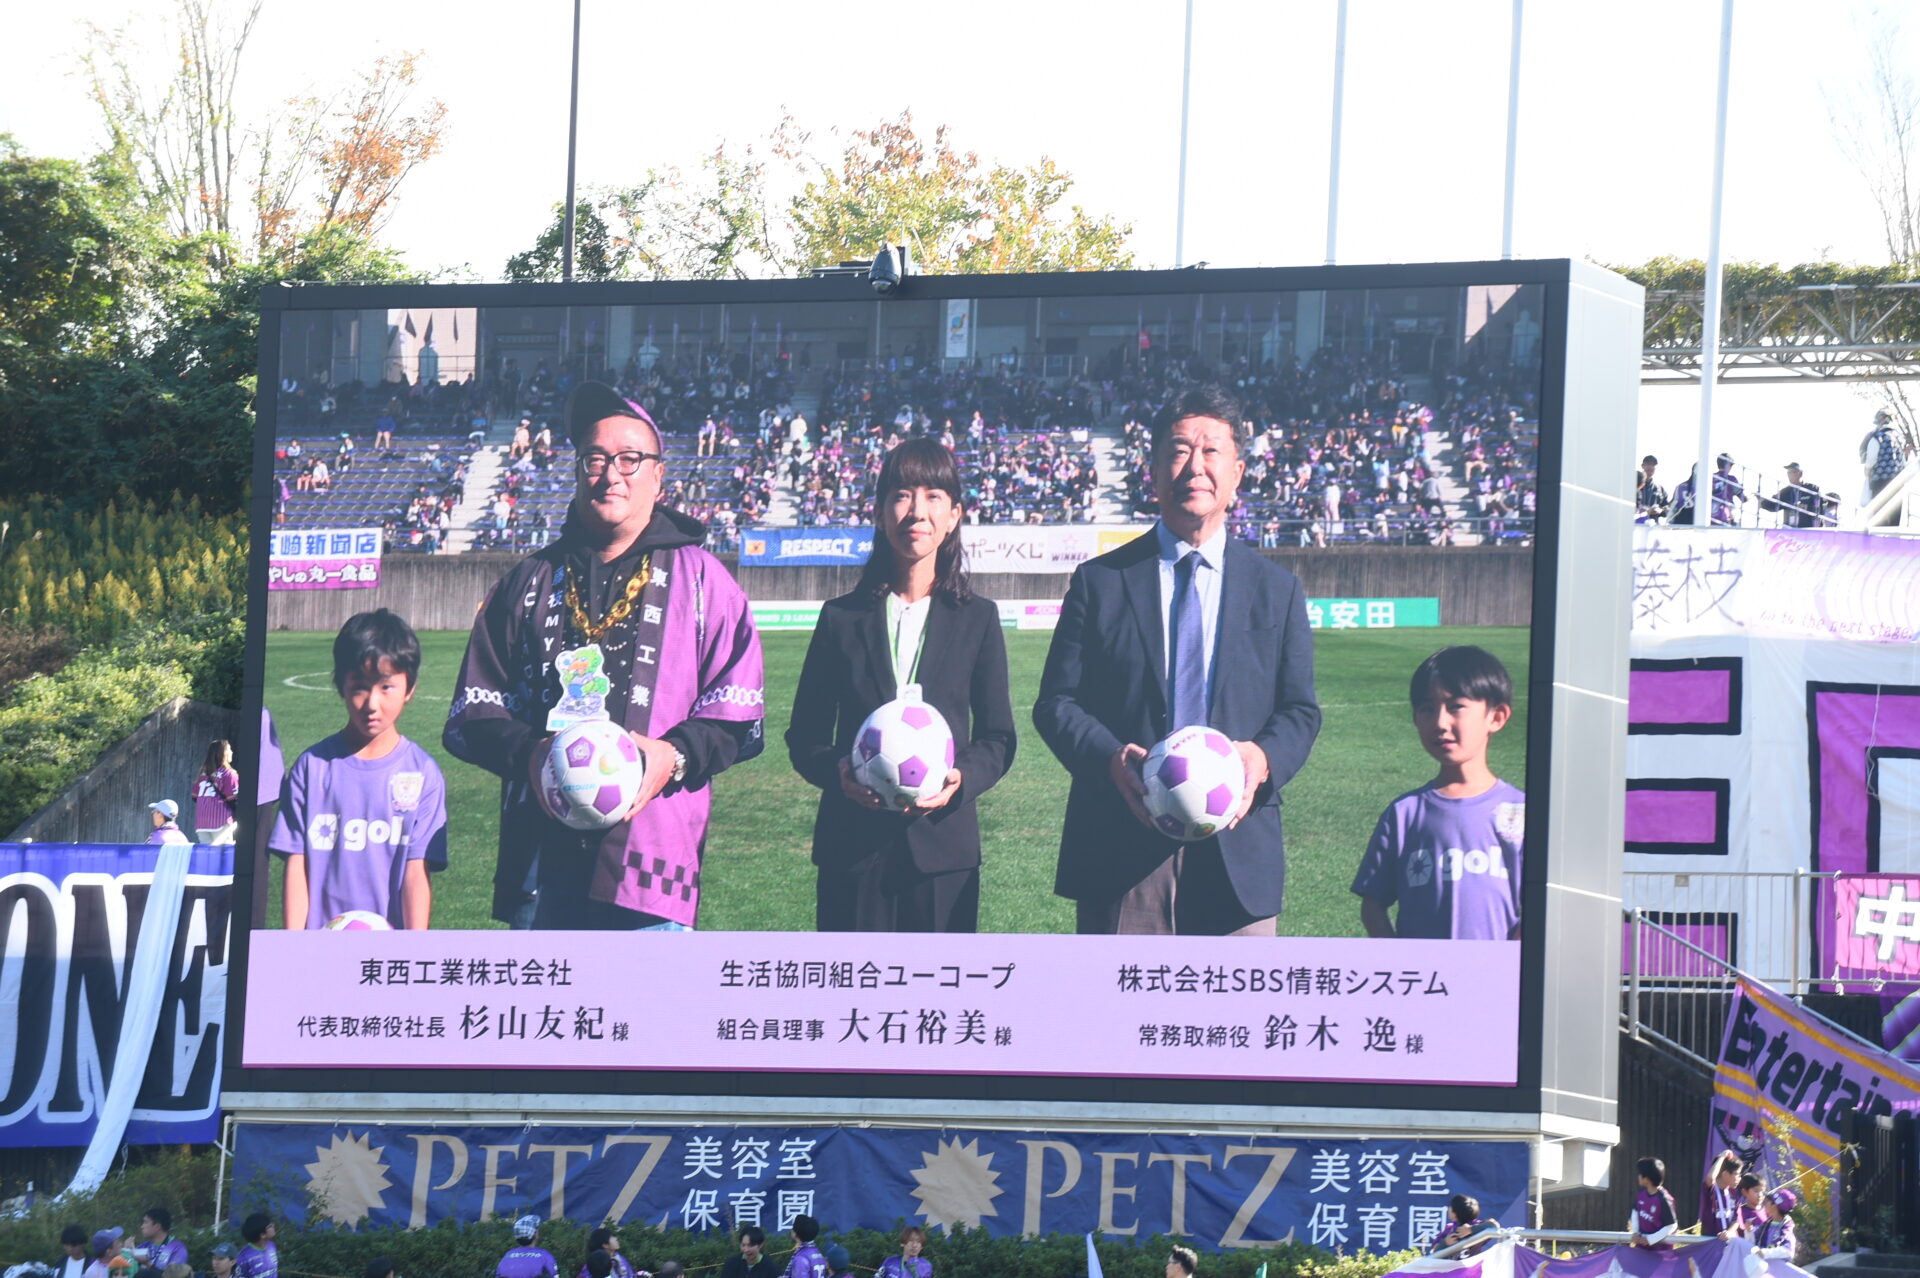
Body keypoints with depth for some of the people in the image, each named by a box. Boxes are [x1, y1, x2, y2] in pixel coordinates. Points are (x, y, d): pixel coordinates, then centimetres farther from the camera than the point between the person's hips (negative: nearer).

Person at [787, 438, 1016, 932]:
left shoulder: (977, 619, 10)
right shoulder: (843, 618, 9)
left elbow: (997, 738, 10)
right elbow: (804, 737, 9)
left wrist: (962, 779, -12)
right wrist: (838, 771, -13)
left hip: (943, 838, 0)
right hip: (853, 845, 0)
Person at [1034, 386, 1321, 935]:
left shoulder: (1277, 590, 13)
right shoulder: (1099, 582, 8)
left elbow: (1300, 711, 11)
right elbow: (1056, 704, 4)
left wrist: (1264, 759, -12)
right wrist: (1110, 759, -16)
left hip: (1237, 850, 1)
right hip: (1121, 848, -1)